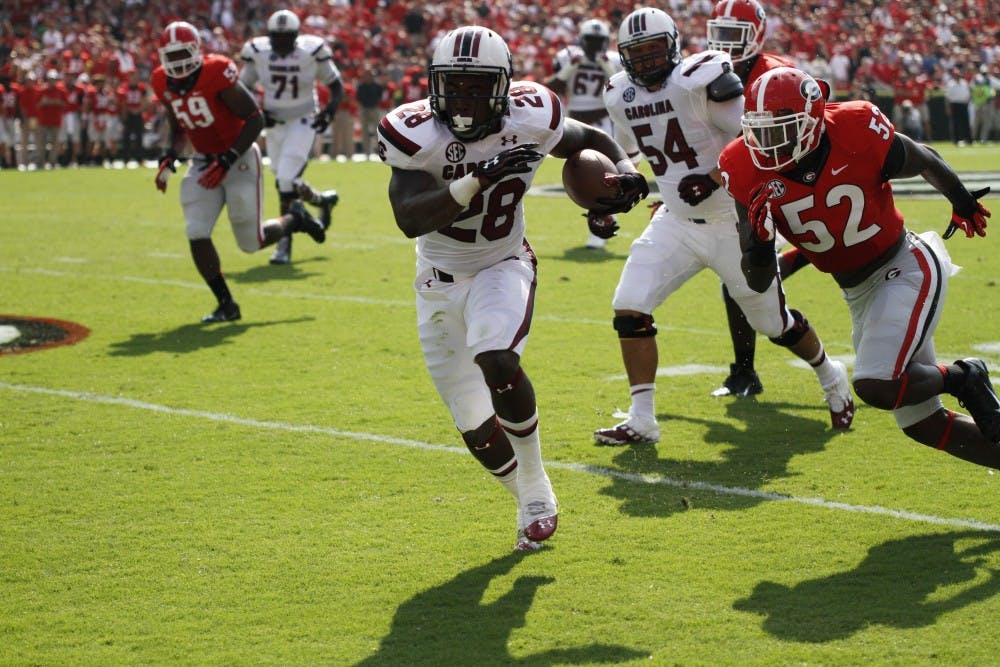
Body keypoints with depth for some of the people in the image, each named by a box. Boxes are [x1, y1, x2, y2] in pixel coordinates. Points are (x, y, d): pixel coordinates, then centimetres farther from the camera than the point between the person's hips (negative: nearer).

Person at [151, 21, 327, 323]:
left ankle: (295, 219, 32)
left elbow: (255, 120, -19)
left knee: (252, 242, -1)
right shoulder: (165, 84, -2)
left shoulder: (217, 74, -23)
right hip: (203, 162, 5)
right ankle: (226, 304, 3)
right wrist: (169, 158, -2)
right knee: (196, 234, -11)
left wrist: (227, 161, -24)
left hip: (239, 160, -5)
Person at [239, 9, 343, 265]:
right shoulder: (257, 52, -9)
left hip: (303, 122, -4)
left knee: (286, 179, -17)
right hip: (275, 122, 4)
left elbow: (337, 87, -3)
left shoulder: (311, 52, -15)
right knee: (285, 183, 12)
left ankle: (285, 243, -7)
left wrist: (329, 111, -20)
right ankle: (324, 200, 43)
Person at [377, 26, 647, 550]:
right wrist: (479, 180, -43)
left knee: (496, 361, -32)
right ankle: (533, 503, 31)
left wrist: (626, 172, -16)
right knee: (475, 427, 4)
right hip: (441, 285, 1)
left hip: (502, 269, -1)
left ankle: (535, 483, -9)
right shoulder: (418, 136, -21)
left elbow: (592, 140, 5)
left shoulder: (529, 120, -15)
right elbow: (409, 220, -34)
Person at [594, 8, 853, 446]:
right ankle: (641, 421, -3)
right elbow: (623, 152, 21)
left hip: (734, 222, -5)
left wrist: (713, 178, -30)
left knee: (774, 322, 9)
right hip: (676, 223, 5)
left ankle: (831, 378, 40)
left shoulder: (701, 80, -20)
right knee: (629, 307, -12)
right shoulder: (622, 97, 1)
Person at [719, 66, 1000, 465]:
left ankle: (962, 379, 3)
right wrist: (759, 237, -32)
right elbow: (759, 282, -10)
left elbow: (924, 161, 1)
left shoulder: (857, 134, -22)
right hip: (858, 293, 5)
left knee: (876, 386, -25)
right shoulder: (749, 173, -13)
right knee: (923, 425, 8)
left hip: (906, 269, -5)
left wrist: (963, 203, 18)